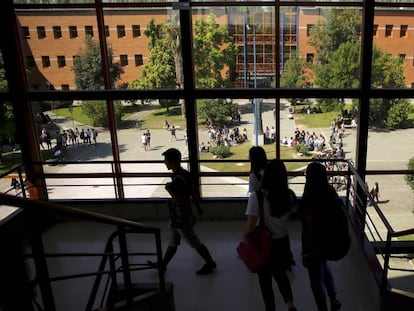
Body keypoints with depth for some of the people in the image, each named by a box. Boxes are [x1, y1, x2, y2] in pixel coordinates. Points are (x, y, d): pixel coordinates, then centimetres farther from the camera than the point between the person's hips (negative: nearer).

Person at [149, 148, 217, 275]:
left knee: (194, 242, 7)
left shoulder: (178, 178, -27)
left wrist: (169, 188, -16)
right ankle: (163, 265, 35)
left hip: (181, 217, -10)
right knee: (173, 242, 21)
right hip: (178, 216, 10)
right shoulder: (184, 173, 3)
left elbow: (179, 200, -29)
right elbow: (192, 192, 12)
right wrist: (197, 206, 22)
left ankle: (210, 263, 22)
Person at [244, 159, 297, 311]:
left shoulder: (256, 197, -25)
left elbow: (250, 227, -22)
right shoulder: (289, 195, -11)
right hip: (283, 242, 4)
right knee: (279, 272, 31)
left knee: (265, 278, 20)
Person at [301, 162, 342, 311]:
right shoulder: (331, 192, -8)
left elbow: (308, 228, -22)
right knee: (323, 266, 34)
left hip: (315, 244, -8)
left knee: (316, 280, 13)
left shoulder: (309, 198, -28)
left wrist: (306, 252, -11)